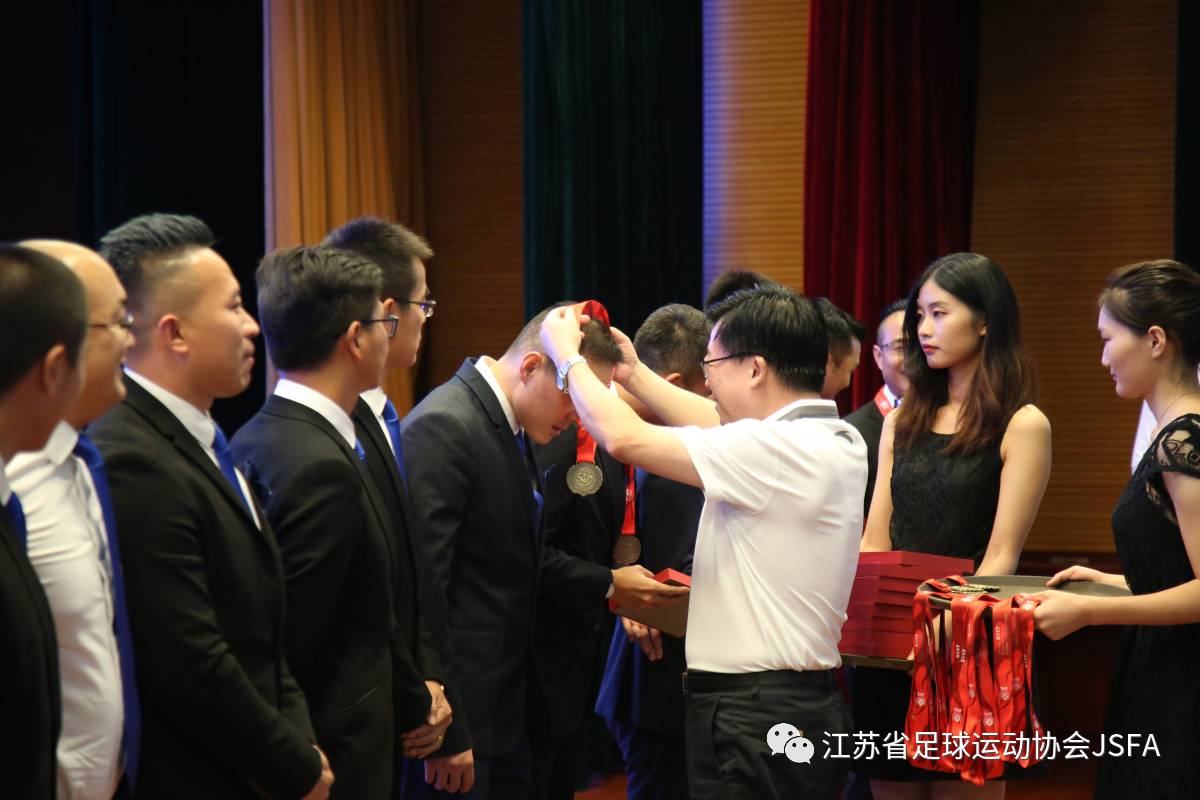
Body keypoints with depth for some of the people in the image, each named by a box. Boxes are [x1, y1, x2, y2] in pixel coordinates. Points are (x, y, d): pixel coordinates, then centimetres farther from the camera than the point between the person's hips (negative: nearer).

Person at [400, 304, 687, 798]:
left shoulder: (511, 425, 9)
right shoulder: (443, 428, -19)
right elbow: (422, 586, -22)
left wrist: (609, 585, 10)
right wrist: (446, 734, -21)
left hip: (505, 700, 9)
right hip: (458, 708, -9)